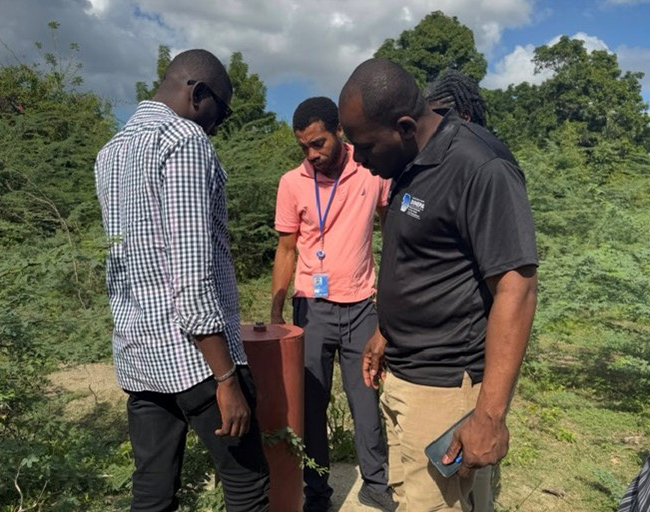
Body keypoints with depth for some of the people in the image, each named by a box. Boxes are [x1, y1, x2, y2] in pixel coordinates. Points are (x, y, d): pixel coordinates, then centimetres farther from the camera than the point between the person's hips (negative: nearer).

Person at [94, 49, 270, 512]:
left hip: (135, 350, 9)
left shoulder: (110, 152, 15)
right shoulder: (184, 140, -12)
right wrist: (227, 378, -19)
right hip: (191, 352, -8)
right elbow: (193, 274, -21)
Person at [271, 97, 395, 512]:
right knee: (311, 402, 9)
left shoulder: (373, 171, -4)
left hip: (363, 305, 0)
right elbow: (286, 249, 2)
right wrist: (276, 311, -3)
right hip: (313, 307, 0)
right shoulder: (292, 183, -4)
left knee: (367, 398, 11)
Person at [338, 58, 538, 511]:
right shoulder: (410, 166, 8)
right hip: (402, 376, 9)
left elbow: (516, 288, -24)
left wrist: (490, 414, -24)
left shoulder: (479, 168, -20)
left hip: (447, 388, -9)